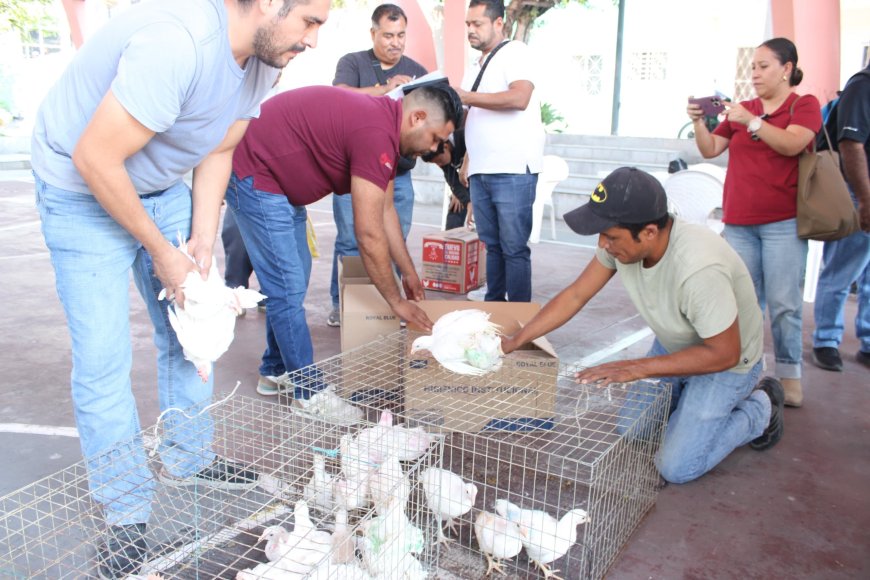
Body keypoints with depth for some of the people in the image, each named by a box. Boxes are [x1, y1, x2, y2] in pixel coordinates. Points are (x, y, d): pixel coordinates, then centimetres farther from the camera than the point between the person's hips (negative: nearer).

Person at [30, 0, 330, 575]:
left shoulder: (263, 56, -8)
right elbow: (95, 160, -30)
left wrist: (203, 240, -5)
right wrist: (162, 253, -20)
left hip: (161, 186, 8)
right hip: (82, 189, -7)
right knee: (103, 358, -6)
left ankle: (189, 459, 30)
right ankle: (127, 514, 9)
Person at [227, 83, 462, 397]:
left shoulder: (382, 120, 5)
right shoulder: (376, 134, -27)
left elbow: (385, 210, 12)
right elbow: (369, 234, -25)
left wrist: (409, 273, 14)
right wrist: (396, 301, -15)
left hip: (279, 177, 11)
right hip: (254, 173, -11)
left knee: (293, 278, 16)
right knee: (288, 287, -8)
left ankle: (276, 371, 29)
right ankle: (309, 391, 4)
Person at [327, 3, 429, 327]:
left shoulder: (417, 72, 13)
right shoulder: (352, 63, 5)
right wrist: (384, 89, -28)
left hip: (399, 173, 3)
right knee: (349, 242, -3)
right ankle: (341, 304, 6)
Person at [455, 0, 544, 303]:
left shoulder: (515, 52, -2)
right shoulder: (475, 67, 21)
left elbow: (519, 98, -19)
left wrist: (466, 97, -16)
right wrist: (467, 161, 13)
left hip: (512, 171, -7)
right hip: (480, 172, 7)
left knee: (514, 248, -4)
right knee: (491, 245, 10)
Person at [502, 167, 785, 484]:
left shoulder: (698, 269, -41)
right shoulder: (623, 237, -21)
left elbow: (724, 353, -29)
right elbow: (575, 295, -9)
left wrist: (637, 368, -30)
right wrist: (514, 342, -10)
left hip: (725, 361, -6)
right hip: (673, 346, 6)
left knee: (676, 468, -7)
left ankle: (761, 409, 13)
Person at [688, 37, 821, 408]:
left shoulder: (804, 105, 2)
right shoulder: (741, 110, 13)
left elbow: (792, 144, -16)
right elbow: (710, 150, 9)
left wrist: (751, 121, -26)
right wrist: (698, 121, -8)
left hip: (782, 222, -4)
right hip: (738, 222, 4)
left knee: (783, 303, -5)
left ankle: (789, 375, 5)